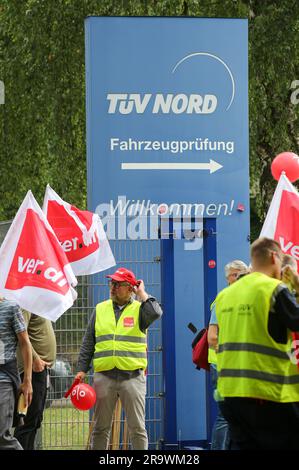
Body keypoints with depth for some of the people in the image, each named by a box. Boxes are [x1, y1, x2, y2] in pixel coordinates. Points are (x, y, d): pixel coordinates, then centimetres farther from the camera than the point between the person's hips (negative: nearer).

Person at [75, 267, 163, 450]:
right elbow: (88, 343, 15)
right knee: (101, 427, 7)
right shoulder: (100, 309, 13)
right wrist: (82, 369, 7)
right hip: (104, 376, 3)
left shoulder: (139, 309, 4)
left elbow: (155, 313, -20)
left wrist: (142, 294, -7)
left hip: (132, 376, -3)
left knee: (137, 427, 0)